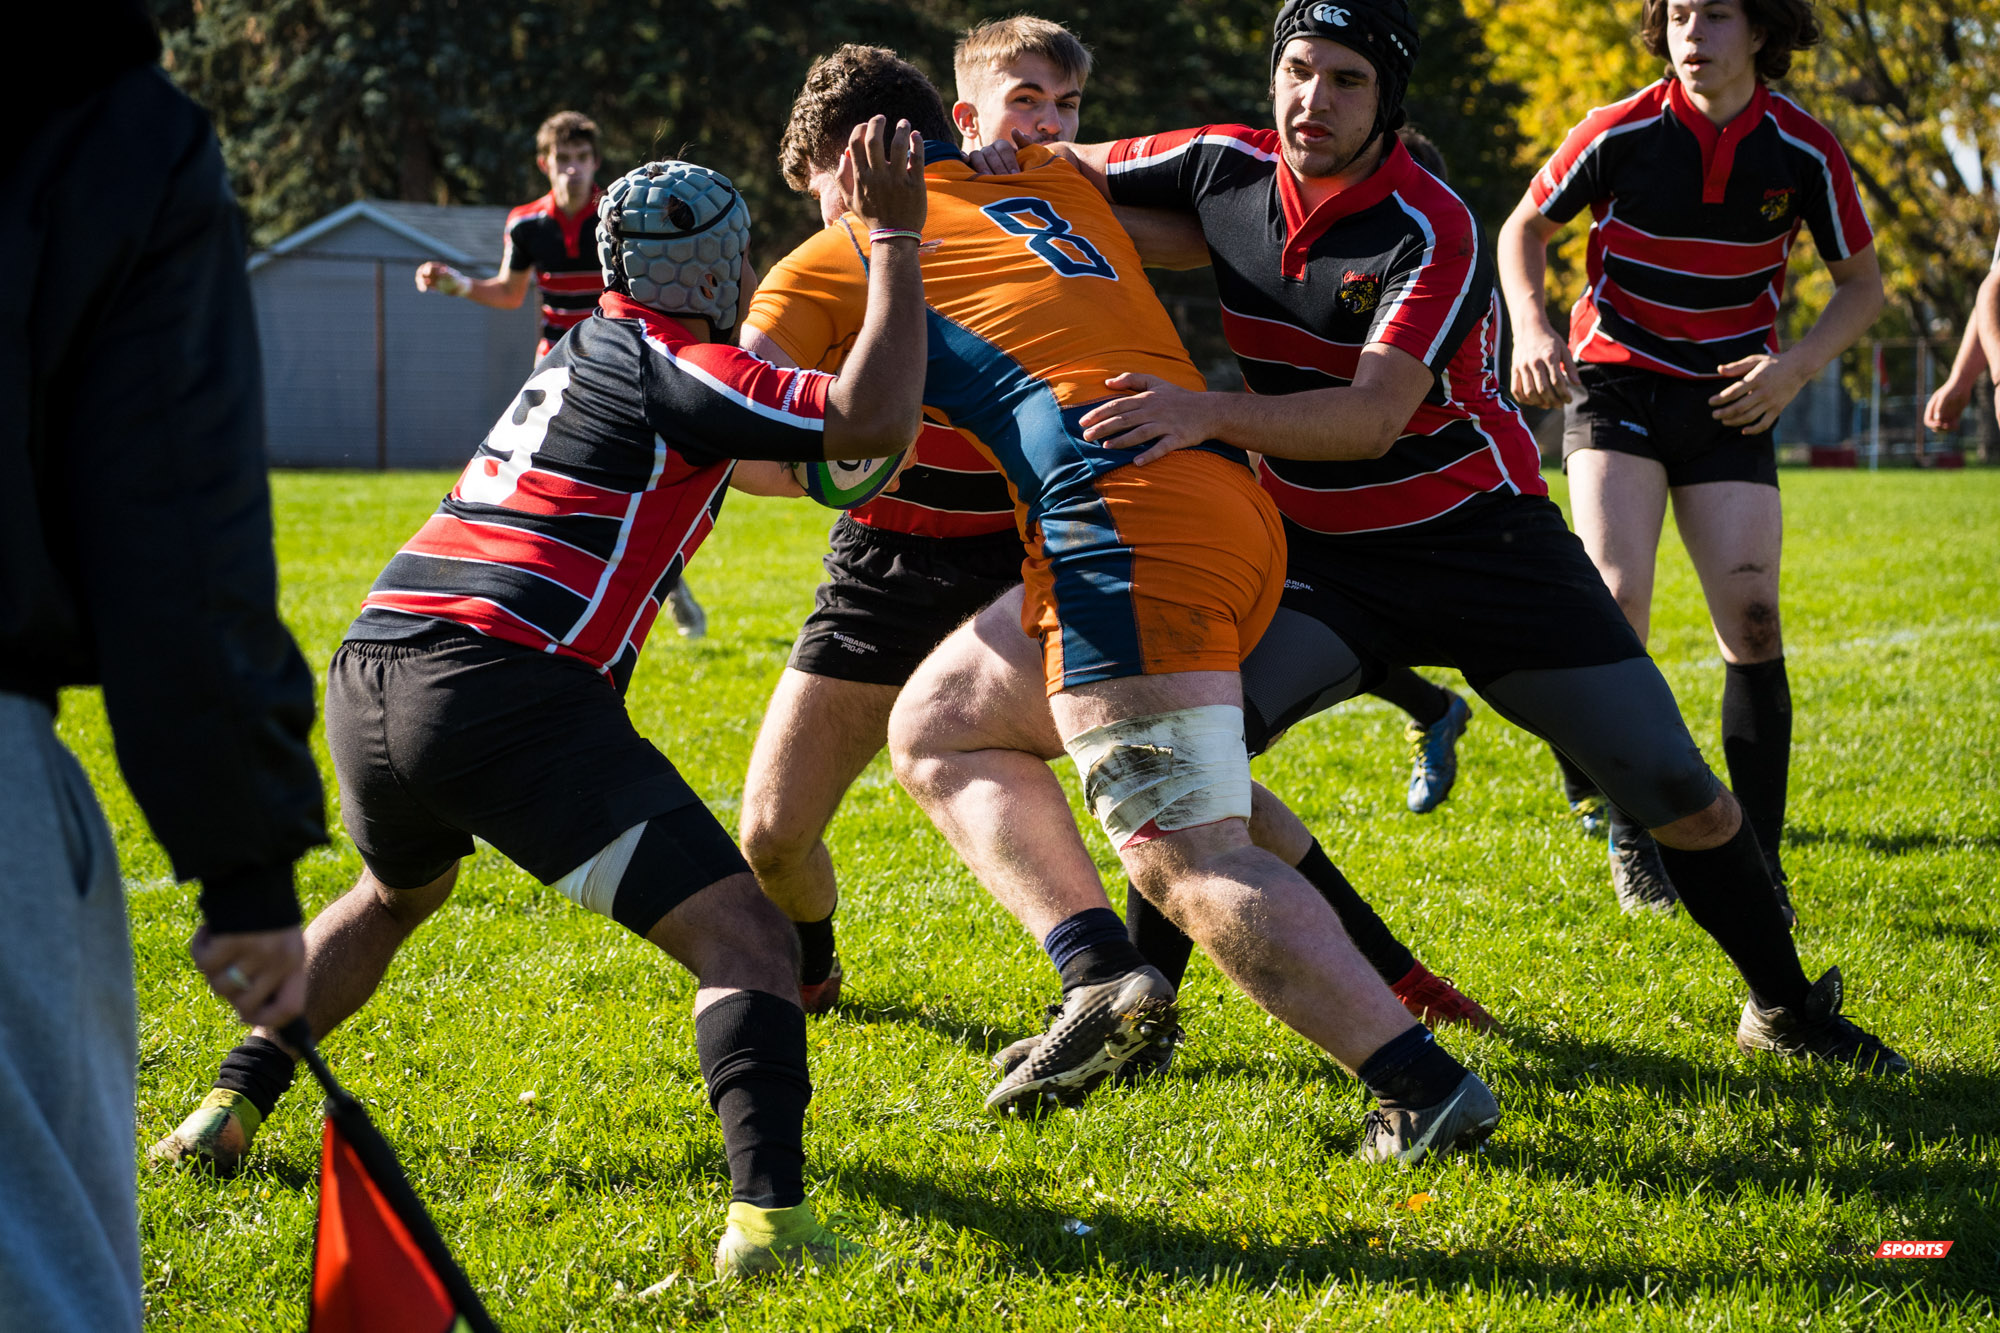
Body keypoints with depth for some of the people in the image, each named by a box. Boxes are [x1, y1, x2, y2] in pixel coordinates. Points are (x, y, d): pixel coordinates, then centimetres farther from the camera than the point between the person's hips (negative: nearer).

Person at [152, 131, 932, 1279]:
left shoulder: (587, 348, 26)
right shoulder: (675, 368, 0)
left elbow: (726, 453, 45)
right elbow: (876, 423, -9)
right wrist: (894, 243, -1)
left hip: (367, 677, 9)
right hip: (500, 690, -9)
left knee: (393, 896, 39)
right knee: (748, 946, -11)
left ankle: (231, 1110, 37)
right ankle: (769, 1216, -30)